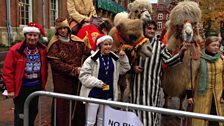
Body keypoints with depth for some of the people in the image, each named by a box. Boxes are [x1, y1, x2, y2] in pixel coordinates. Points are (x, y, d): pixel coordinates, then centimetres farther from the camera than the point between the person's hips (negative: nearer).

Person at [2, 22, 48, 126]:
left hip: (36, 86, 4)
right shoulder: (15, 50, -14)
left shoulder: (43, 49, -2)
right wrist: (10, 89, -11)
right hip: (21, 87, -4)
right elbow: (7, 71, -11)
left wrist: (43, 84, 8)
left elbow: (44, 69, 8)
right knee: (20, 114, 7)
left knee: (33, 111, 18)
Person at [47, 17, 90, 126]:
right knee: (63, 106, 1)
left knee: (79, 104, 9)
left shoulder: (76, 41, 8)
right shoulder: (54, 44, -4)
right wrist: (74, 69, -17)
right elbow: (56, 63, -12)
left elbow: (88, 53, 2)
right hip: (62, 80, -3)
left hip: (77, 79, 4)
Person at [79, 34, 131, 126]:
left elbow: (125, 69, 16)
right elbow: (83, 76, -14)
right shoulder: (92, 59, -14)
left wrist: (123, 57, 0)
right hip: (93, 94, -5)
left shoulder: (114, 59, 4)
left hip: (108, 94, 5)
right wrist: (98, 82, -22)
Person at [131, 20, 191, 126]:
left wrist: (181, 52, -19)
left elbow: (168, 61, -7)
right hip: (138, 82, 1)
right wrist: (133, 66, -4)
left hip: (152, 82, -1)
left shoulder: (159, 45, 2)